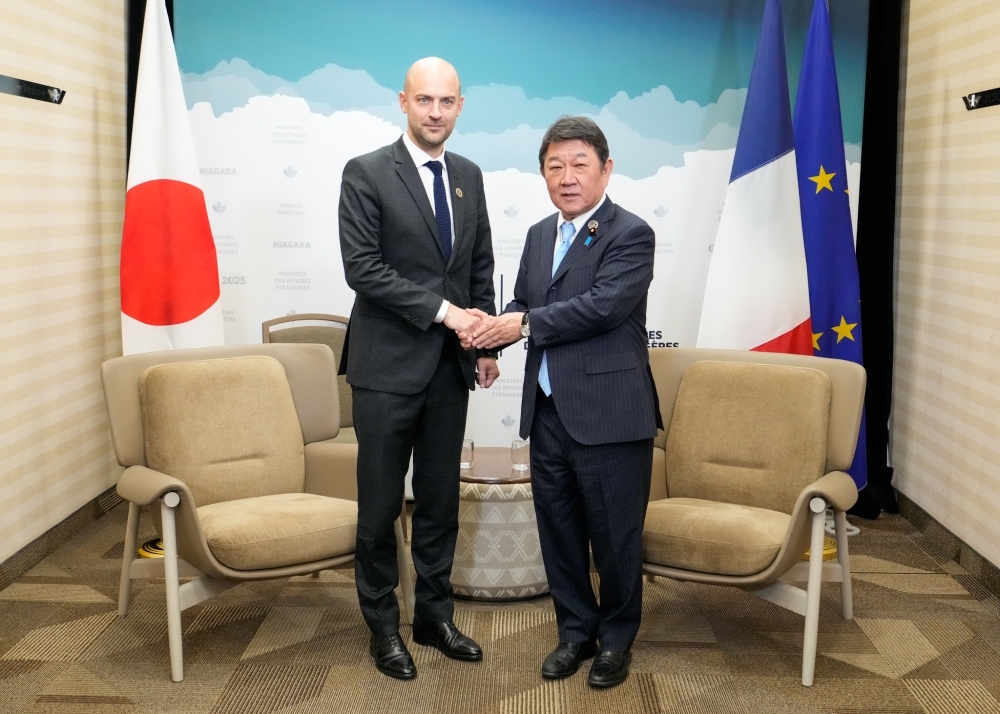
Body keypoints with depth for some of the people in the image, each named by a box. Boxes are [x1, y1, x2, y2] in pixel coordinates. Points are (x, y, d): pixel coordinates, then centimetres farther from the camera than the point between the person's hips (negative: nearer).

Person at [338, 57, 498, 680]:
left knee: (441, 500, 13)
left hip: (451, 366, 5)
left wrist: (486, 342, 7)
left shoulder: (469, 176, 10)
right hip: (389, 366, -5)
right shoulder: (366, 174, -8)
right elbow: (362, 267, -16)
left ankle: (436, 616, 28)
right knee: (381, 504, 5)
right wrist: (443, 311, -19)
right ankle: (383, 626, 22)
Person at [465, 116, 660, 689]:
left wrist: (525, 325, -17)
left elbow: (602, 306, -21)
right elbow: (522, 306, 14)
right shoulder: (540, 235, 14)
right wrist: (492, 327, -8)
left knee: (615, 535, 7)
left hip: (608, 415, -6)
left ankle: (617, 638, 26)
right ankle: (577, 629, 33)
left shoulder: (631, 235, -9)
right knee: (559, 530, 15)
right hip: (548, 412, 7)